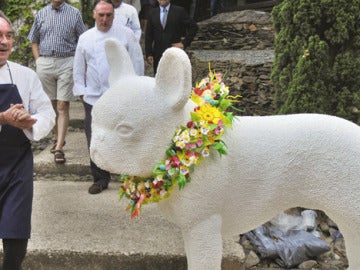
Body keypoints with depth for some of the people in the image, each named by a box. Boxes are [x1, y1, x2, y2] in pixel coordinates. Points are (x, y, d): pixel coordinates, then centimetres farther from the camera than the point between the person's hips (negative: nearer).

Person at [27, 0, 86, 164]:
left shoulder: (74, 14, 5)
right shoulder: (41, 14, 11)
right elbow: (34, 40, 17)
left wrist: (77, 61, -4)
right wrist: (38, 60, 6)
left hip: (67, 63, -3)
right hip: (44, 63, 3)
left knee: (63, 106, -7)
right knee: (51, 104, 9)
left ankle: (59, 148, -8)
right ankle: (58, 138, 26)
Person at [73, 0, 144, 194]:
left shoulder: (126, 34, 1)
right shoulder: (85, 38, 9)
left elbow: (137, 63, 1)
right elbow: (79, 68, 13)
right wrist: (81, 91, 7)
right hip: (93, 98, 3)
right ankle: (100, 179, 19)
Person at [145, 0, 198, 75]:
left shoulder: (179, 11, 0)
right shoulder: (152, 13, 9)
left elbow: (193, 27, 1)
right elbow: (148, 36, 9)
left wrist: (184, 42, -6)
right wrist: (148, 54, 2)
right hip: (158, 54, 3)